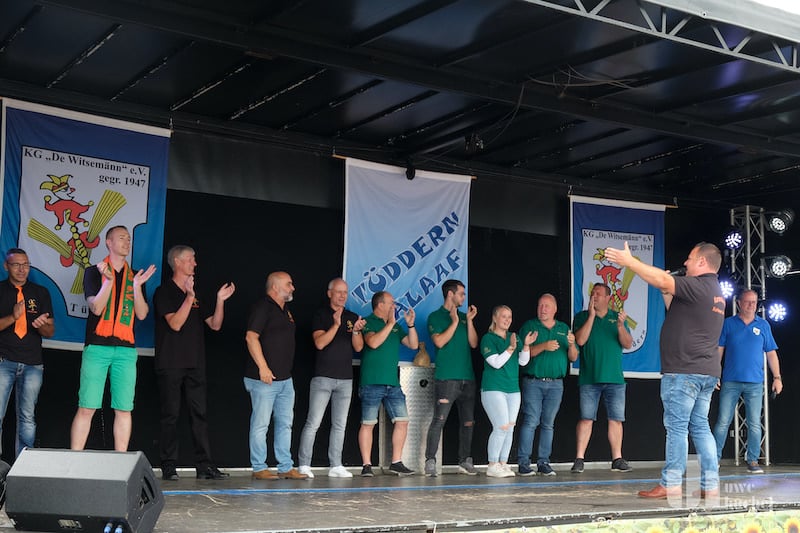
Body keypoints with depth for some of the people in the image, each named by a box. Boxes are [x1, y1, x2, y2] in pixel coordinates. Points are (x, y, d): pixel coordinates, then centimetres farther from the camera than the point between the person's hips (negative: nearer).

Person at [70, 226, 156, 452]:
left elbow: (142, 314, 7)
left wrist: (137, 286, -8)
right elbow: (96, 308, -4)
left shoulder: (135, 276, 15)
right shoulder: (94, 272, 8)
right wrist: (108, 280, -16)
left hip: (126, 349, 3)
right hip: (97, 347, -3)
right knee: (86, 408, -6)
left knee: (124, 409, 1)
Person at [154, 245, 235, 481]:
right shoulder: (164, 292, -2)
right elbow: (175, 323, -15)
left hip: (194, 365, 6)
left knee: (200, 413, 2)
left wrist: (220, 300, 0)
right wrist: (189, 297, -21)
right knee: (171, 415, -3)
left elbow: (215, 324, 13)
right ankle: (169, 466, 3)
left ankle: (204, 465, 3)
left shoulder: (196, 297, 18)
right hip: (171, 365, -6)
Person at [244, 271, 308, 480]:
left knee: (285, 423, 10)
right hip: (265, 378, -9)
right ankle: (259, 469, 3)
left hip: (285, 378, 9)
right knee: (261, 424, -3)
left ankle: (286, 467, 16)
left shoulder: (285, 311, 18)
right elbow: (251, 337, -19)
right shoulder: (263, 307, -10)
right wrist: (263, 367, -22)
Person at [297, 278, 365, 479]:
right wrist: (336, 325, -23)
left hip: (345, 379, 5)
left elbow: (358, 347, 5)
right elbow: (320, 343, -12)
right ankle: (303, 465, -4)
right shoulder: (320, 315, 0)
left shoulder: (353, 317, 12)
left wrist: (356, 331, -14)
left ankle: (336, 466, 11)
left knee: (340, 424, 7)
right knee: (313, 423, -7)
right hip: (323, 377, -5)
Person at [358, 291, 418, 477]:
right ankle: (366, 465, 2)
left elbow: (413, 344, 15)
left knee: (402, 421, 2)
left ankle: (396, 462, 10)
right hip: (372, 383, -7)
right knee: (368, 424, -3)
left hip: (393, 383, 7)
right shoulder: (368, 323, -2)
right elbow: (373, 342, -20)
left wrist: (411, 325, 2)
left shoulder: (395, 326, 19)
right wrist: (390, 324, -18)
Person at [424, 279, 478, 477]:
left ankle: (465, 460, 17)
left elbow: (474, 343, 8)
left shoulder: (464, 317, 17)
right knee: (439, 420, -11)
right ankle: (430, 461, -8)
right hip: (446, 378, -6)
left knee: (468, 422, 8)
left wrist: (469, 320, -1)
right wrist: (454, 322, -10)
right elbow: (439, 342, -12)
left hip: (467, 377, 6)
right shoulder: (435, 317, 2)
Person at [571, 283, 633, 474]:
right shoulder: (581, 317, 7)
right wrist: (591, 315, -10)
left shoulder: (617, 317, 11)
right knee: (586, 419, -5)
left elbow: (628, 344, 4)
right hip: (589, 378, -2)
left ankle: (617, 459, 9)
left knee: (616, 419, 2)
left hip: (614, 378, 2)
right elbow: (580, 340, -9)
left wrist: (621, 326, -14)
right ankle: (579, 459, -4)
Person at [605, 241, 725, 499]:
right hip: (706, 372, 10)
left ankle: (670, 485, -4)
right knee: (700, 427, 10)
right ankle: (710, 485, 9)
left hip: (684, 371, -10)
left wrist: (629, 261, -15)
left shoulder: (699, 286, -12)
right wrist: (667, 292, 14)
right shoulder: (714, 291, 19)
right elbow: (678, 312, 24)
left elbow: (661, 279, -21)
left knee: (676, 427, -6)